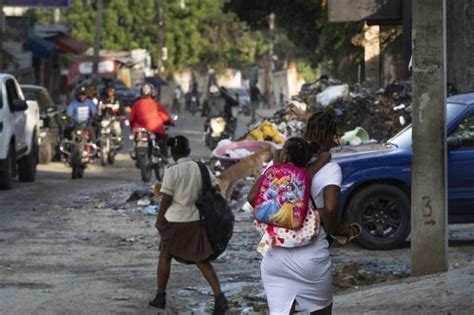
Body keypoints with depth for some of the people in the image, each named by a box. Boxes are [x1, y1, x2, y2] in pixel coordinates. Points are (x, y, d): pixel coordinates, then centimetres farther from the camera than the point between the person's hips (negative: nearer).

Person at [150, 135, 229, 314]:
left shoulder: (172, 170, -11)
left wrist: (159, 219, 1)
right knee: (202, 261, 7)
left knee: (165, 256, 17)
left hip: (174, 220, -3)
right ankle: (219, 297, -10)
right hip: (195, 220, 3)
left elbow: (166, 199, -11)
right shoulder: (200, 169, 0)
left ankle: (160, 297, 23)